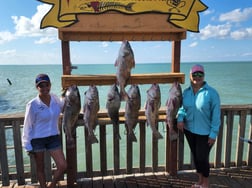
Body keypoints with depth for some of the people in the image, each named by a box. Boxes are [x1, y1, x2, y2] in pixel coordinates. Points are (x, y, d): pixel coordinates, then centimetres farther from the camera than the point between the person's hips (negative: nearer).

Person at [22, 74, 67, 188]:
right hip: (37, 140, -3)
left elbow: (63, 107, 21)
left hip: (53, 137, 4)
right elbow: (28, 126, -8)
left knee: (63, 166, 1)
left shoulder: (55, 99, -4)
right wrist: (28, 146, -5)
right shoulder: (32, 105, -15)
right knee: (40, 168, 13)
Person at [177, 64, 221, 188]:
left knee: (202, 158, 3)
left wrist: (213, 133, -14)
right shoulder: (186, 92, 1)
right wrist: (180, 118, -11)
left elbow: (216, 115, -13)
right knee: (195, 156, 18)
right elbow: (183, 107, 10)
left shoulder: (211, 93, -14)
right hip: (189, 130, 5)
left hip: (205, 133, -5)